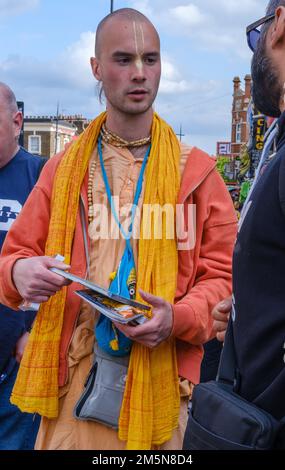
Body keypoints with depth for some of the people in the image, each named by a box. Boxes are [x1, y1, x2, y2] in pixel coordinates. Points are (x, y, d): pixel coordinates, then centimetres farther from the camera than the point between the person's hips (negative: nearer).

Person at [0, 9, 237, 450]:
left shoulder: (196, 172, 2)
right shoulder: (62, 169, 7)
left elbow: (222, 275, 0)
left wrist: (178, 318, -18)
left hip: (160, 379, -1)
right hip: (71, 378, 2)